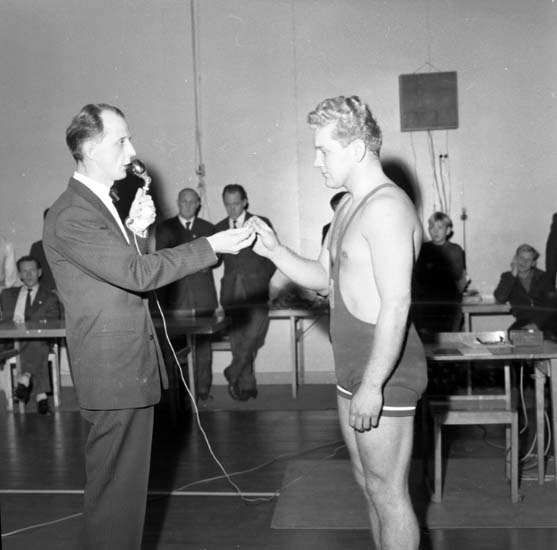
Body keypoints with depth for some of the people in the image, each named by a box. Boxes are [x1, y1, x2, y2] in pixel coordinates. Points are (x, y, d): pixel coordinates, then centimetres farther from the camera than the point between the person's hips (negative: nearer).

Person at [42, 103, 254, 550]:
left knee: (126, 482, 19)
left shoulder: (102, 204, 13)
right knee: (115, 487, 0)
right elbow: (138, 273, -24)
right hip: (114, 371, -10)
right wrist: (212, 245, -22)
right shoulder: (71, 216, -18)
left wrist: (137, 232, -2)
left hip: (130, 366, 10)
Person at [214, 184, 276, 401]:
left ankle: (233, 374, 2)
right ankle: (247, 385, 12)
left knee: (251, 338, -14)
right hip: (231, 294, 2)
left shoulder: (261, 224, 5)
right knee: (238, 343, 2)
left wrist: (262, 279, 3)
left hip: (255, 293, -2)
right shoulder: (219, 228, 12)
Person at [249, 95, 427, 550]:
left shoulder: (387, 207, -18)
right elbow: (324, 278, 16)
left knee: (387, 491, 3)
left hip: (384, 371, -10)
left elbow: (396, 303, -23)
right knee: (370, 483, 20)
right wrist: (274, 250, 1)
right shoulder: (350, 206, 14)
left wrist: (373, 384, -23)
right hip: (353, 369, 10)